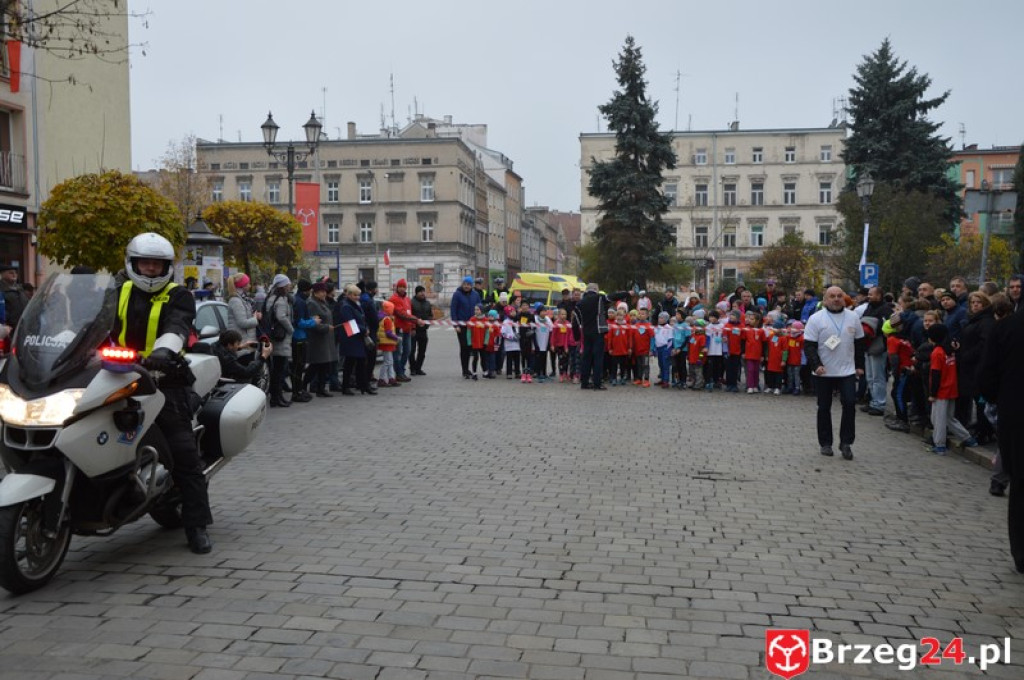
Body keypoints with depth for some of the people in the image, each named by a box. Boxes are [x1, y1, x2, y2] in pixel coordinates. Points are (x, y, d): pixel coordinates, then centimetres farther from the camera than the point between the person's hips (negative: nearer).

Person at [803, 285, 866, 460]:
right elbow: (809, 345, -8)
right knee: (824, 407, 6)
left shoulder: (853, 317, 5)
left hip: (848, 371, 2)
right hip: (823, 372, -2)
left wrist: (860, 365, 10)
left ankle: (846, 442, 3)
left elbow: (859, 343, 13)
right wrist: (816, 365, -19)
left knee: (850, 404, -8)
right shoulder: (816, 318, -5)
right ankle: (825, 443, 18)